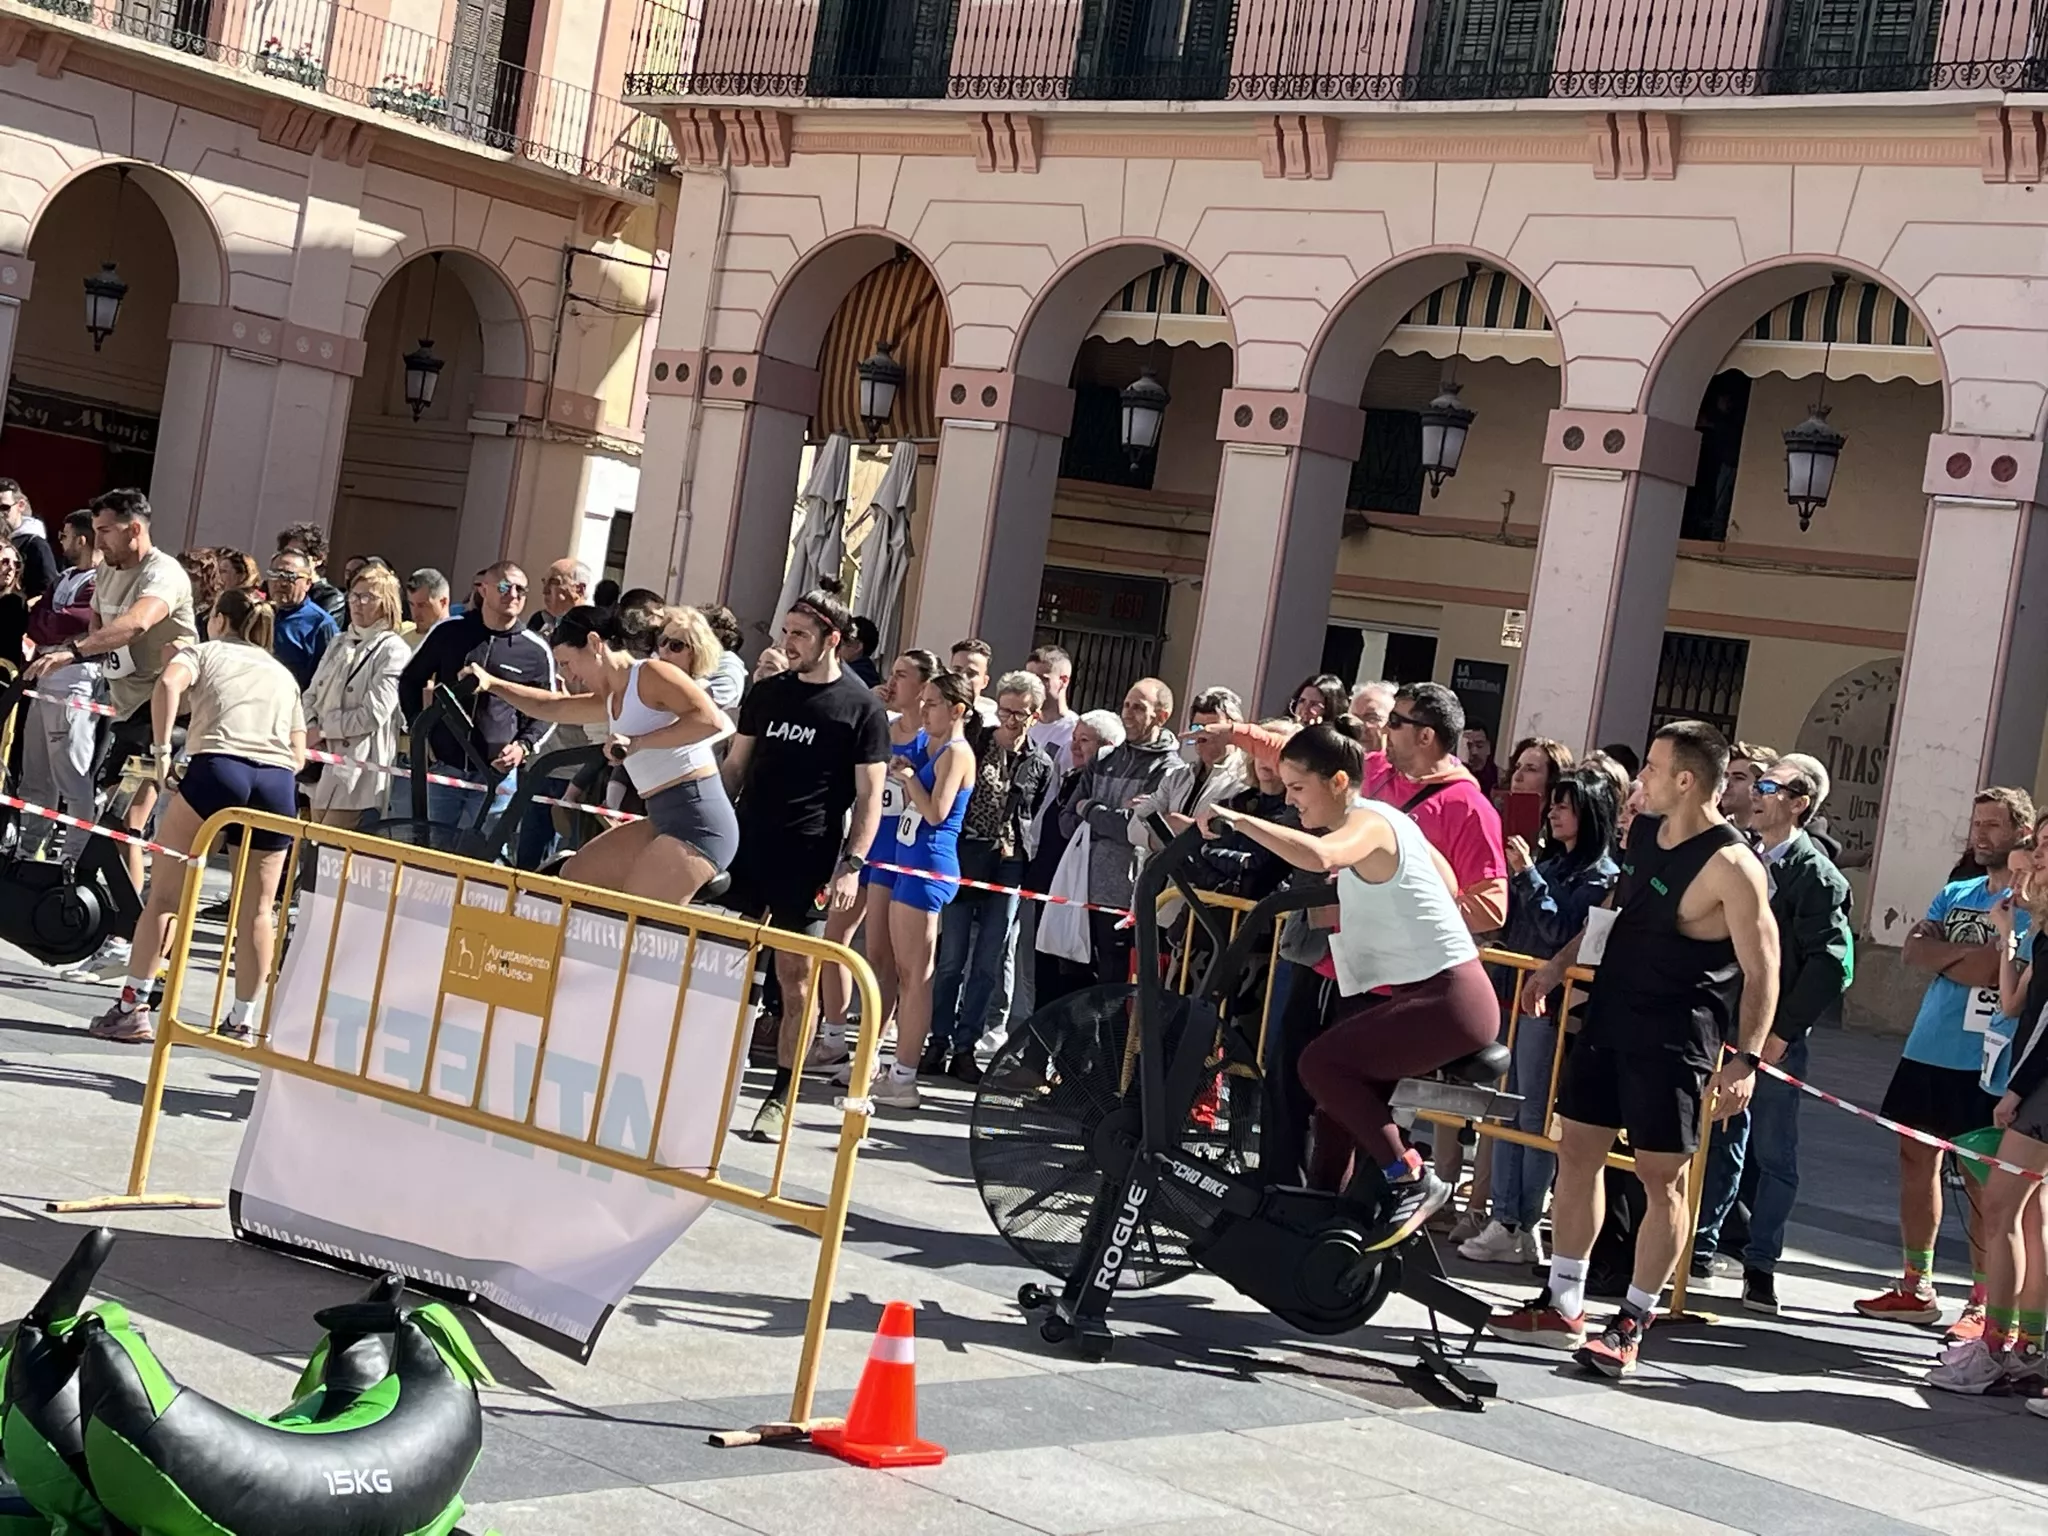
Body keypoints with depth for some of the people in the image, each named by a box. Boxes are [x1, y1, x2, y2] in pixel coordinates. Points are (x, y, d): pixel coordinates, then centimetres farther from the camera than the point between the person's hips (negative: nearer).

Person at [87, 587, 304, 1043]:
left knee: (164, 893, 5)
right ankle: (240, 1021, 12)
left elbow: (168, 683, -5)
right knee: (256, 909, 9)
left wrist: (162, 750, -6)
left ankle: (133, 1007, 5)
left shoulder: (204, 651, 19)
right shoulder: (283, 674, 29)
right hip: (279, 782, 3)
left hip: (219, 768, -3)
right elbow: (299, 756, 21)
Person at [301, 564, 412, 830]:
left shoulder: (393, 651, -7)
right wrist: (310, 731, -7)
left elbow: (373, 714, -14)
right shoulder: (338, 643, 16)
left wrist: (321, 730, -7)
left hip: (358, 773, -7)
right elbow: (311, 695, 13)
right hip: (323, 765, 7)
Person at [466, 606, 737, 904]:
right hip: (664, 822, 10)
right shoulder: (609, 701, 19)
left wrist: (638, 742, -23)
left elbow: (712, 720, -23)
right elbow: (547, 707, 34)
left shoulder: (651, 674, -9)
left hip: (697, 821, -10)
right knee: (574, 878, 16)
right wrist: (492, 684, 26)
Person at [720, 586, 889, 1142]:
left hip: (808, 864, -4)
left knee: (796, 977, -1)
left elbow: (870, 795, -3)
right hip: (747, 849, 4)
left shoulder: (862, 709, -2)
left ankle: (782, 1096, 5)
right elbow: (734, 766, 17)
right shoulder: (767, 692, 11)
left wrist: (852, 865, -12)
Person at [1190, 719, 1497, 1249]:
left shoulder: (1368, 822, -15)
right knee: (1337, 1111, 10)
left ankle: (1410, 1179, -12)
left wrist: (1238, 820, -34)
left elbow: (1318, 856, -39)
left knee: (1320, 1063, -18)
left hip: (1450, 999, -10)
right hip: (1418, 991, 10)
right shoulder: (1378, 818, 15)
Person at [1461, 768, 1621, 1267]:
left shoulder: (1601, 874, -7)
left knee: (1535, 1116, -3)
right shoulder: (1551, 861, 16)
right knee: (1505, 1110, 9)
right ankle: (1504, 1221, 14)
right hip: (1516, 993, 8)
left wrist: (1527, 874, -16)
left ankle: (1522, 1229, 1)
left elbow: (1561, 932, -18)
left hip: (1549, 1001, -8)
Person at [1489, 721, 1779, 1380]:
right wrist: (1559, 964, 21)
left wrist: (1746, 1059, -24)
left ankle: (1631, 1324, 10)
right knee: (1577, 1151, 11)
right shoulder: (1644, 831, 7)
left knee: (1661, 1177, 0)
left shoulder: (1730, 867, -18)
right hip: (1609, 1013, 8)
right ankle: (1562, 1306, 20)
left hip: (1674, 1038, -8)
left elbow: (1761, 971, -17)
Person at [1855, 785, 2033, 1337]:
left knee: (1983, 1179, -2)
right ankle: (1916, 1287, 20)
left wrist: (1942, 956, -9)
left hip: (1985, 1062, -7)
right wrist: (1971, 952, -13)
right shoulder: (1955, 894, 16)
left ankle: (1983, 1303, 5)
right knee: (1916, 1158, 10)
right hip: (1927, 1048, 7)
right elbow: (1913, 950, 1)